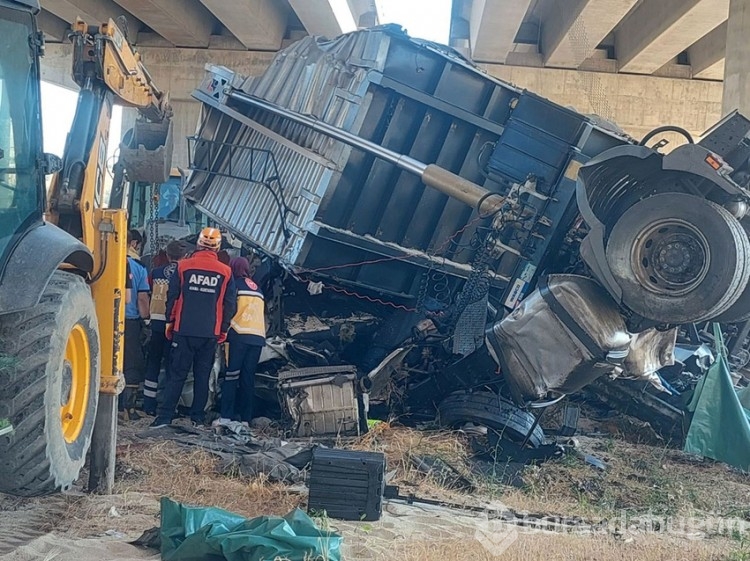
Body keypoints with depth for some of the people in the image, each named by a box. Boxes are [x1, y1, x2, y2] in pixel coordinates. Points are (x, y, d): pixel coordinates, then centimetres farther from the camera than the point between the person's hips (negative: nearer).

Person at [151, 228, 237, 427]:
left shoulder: (184, 266, -3)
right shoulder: (225, 272, 0)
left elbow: (172, 296, 1)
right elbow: (230, 304, 5)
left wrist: (170, 321, 12)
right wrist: (223, 329, 15)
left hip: (184, 330, -1)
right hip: (210, 333, 1)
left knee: (177, 373, 3)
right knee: (202, 375, 9)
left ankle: (164, 415, -2)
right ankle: (197, 417, 12)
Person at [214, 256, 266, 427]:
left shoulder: (235, 284, 3)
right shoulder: (257, 289, 22)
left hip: (239, 335, -5)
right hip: (258, 336, 5)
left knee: (230, 376, -4)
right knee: (248, 377, 7)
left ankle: (226, 417, -8)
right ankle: (245, 418, 5)